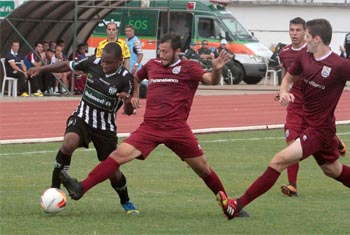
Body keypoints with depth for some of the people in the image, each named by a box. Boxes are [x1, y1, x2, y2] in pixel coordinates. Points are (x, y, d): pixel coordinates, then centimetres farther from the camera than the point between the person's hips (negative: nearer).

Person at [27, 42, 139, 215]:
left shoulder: (125, 78, -16)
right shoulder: (93, 63, -9)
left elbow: (128, 111, -15)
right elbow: (67, 66, 6)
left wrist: (128, 101, -38)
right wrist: (41, 69, -1)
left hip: (105, 126, -1)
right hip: (82, 117, 1)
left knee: (112, 172, 2)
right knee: (69, 142, -33)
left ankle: (126, 202, 34)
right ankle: (55, 188, -23)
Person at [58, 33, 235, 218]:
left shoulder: (188, 68, -1)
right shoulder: (152, 65, 13)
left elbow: (211, 80, -19)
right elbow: (136, 78, 35)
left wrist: (216, 70, -39)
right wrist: (134, 95, 19)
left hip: (177, 129, -2)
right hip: (150, 127, 2)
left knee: (202, 168, 5)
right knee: (120, 154, -15)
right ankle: (80, 188, -23)